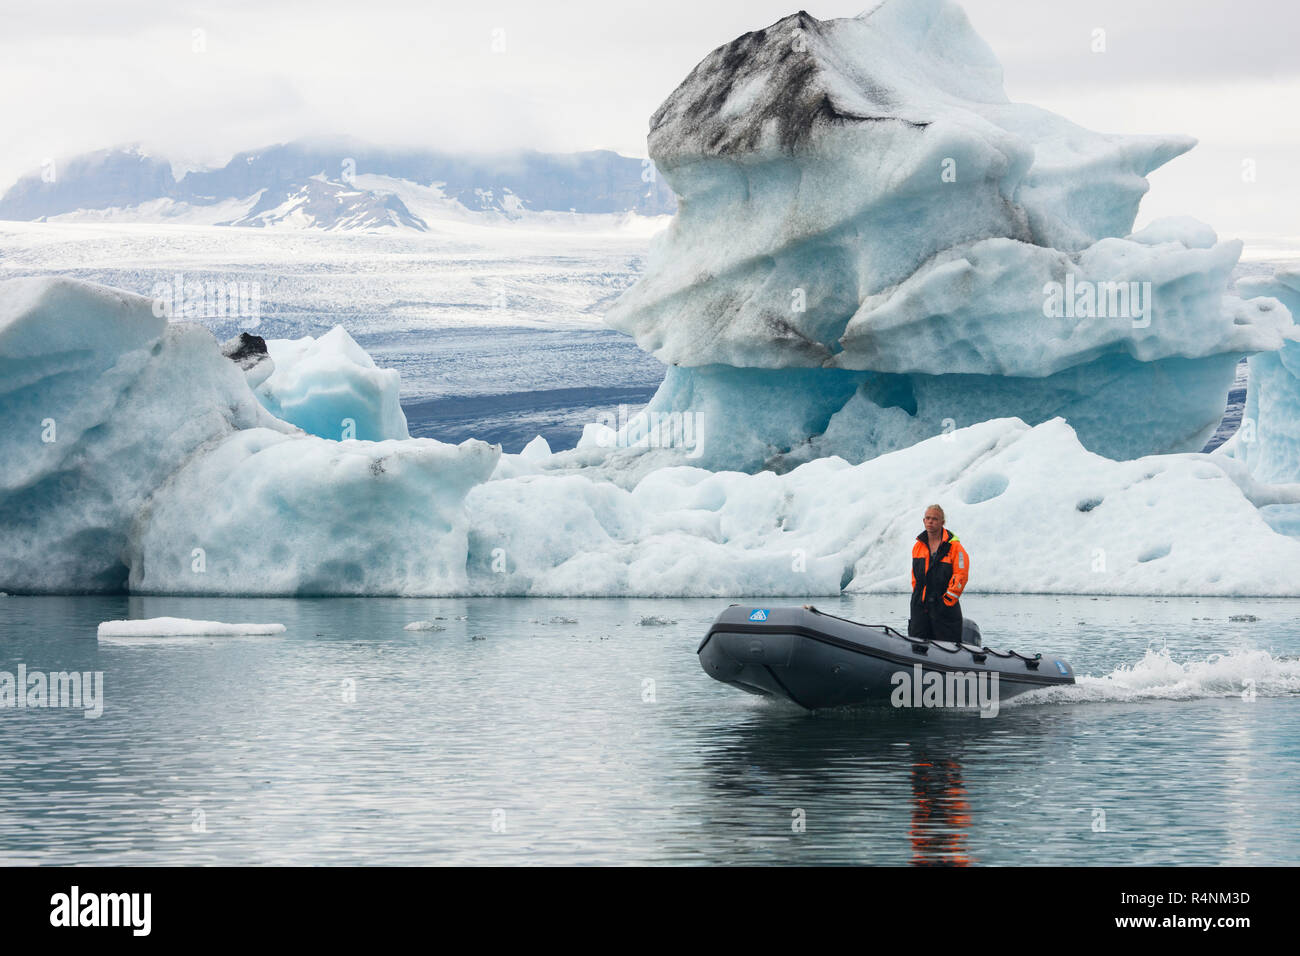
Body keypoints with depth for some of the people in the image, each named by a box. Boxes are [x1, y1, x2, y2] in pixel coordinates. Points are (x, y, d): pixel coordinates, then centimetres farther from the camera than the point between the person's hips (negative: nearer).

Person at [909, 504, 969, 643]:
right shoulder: (918, 546, 13)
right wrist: (917, 598, 13)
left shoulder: (954, 547, -5)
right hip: (920, 608, 5)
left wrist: (947, 600, -13)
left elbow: (960, 576, -9)